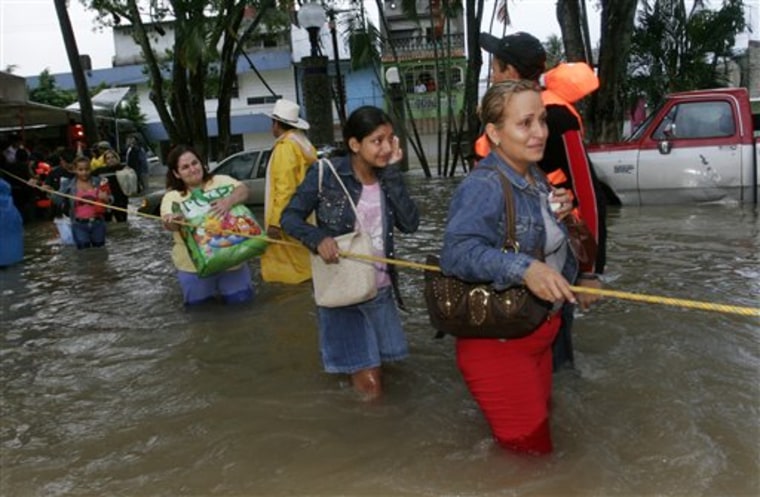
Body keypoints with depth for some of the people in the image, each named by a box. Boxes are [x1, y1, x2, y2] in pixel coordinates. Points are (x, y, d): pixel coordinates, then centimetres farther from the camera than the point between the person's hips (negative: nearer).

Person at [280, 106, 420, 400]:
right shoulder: (326, 175, -13)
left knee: (372, 378, 19)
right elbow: (290, 217, -7)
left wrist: (391, 172, -15)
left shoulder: (387, 178, -1)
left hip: (380, 289, 5)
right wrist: (318, 238, -25)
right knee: (370, 387, 1)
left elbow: (410, 223, -13)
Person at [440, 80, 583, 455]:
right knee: (528, 450, 1)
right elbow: (457, 251, -39)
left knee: (541, 428, 25)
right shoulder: (483, 187, -23)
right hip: (497, 343, -9)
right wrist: (524, 268, -49)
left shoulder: (537, 179, 6)